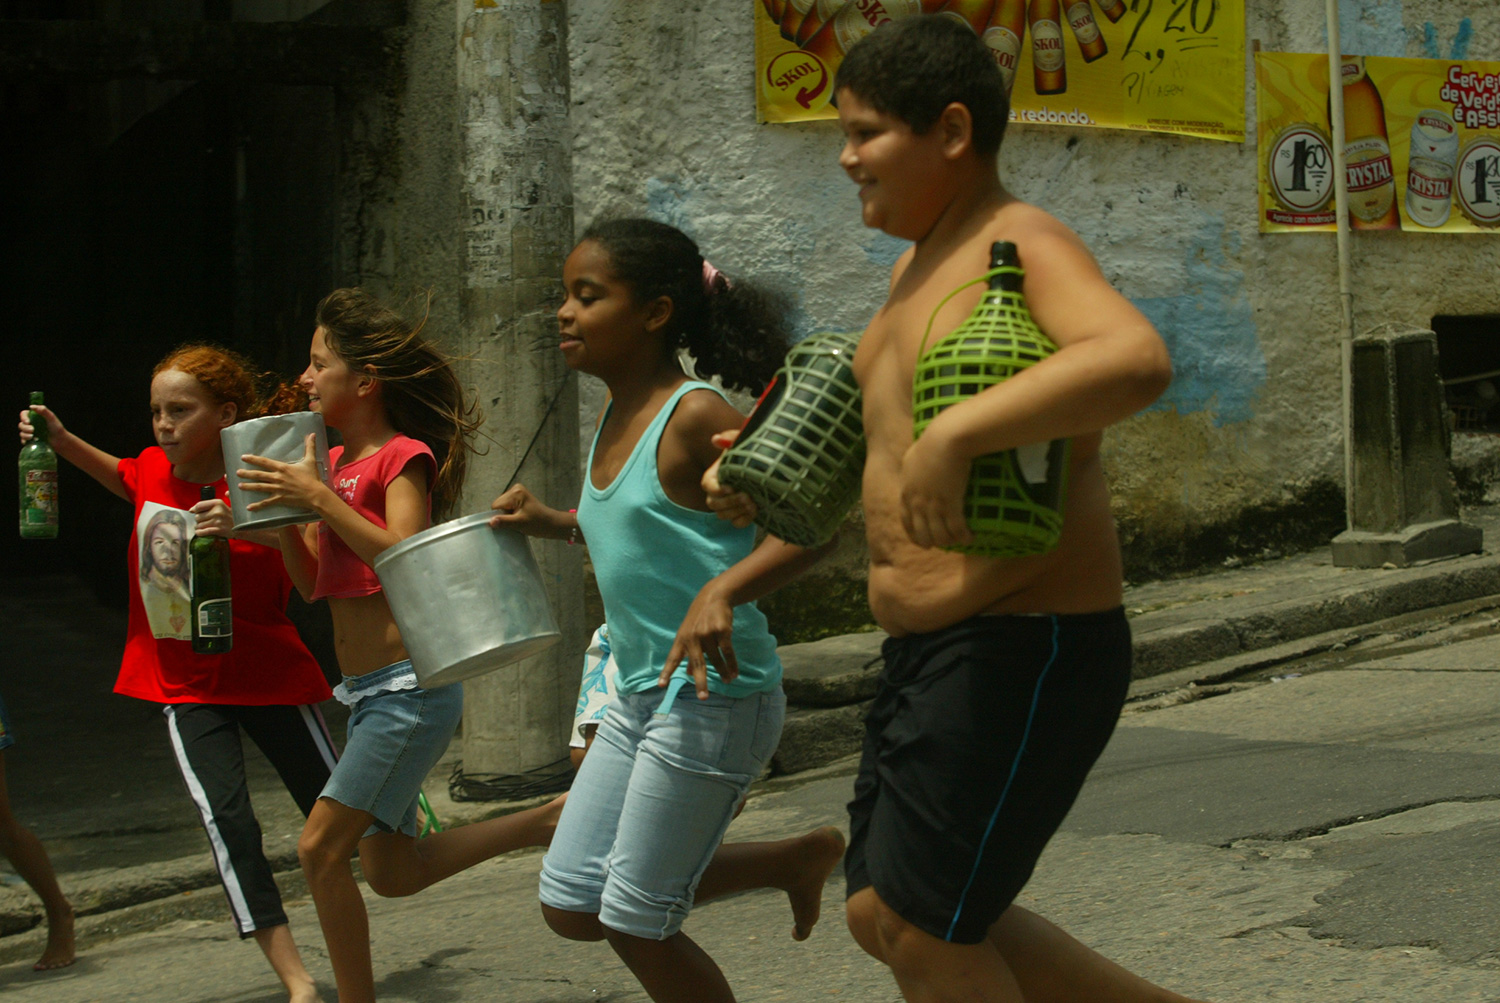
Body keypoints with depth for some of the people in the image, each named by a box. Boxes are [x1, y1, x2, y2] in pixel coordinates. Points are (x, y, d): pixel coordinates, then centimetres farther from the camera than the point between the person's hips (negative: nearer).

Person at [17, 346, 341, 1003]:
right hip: (185, 685, 3)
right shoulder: (154, 470, 0)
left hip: (268, 677, -3)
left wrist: (248, 527, -41)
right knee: (225, 819, -15)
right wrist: (61, 441, 11)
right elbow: (121, 476, 26)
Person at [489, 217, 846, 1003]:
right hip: (639, 694, 9)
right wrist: (552, 524, 8)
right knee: (571, 909, 14)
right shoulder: (614, 420, 8)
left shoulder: (696, 416, -17)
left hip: (714, 697, -9)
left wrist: (722, 592, -35)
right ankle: (792, 860, 25)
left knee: (635, 923, 0)